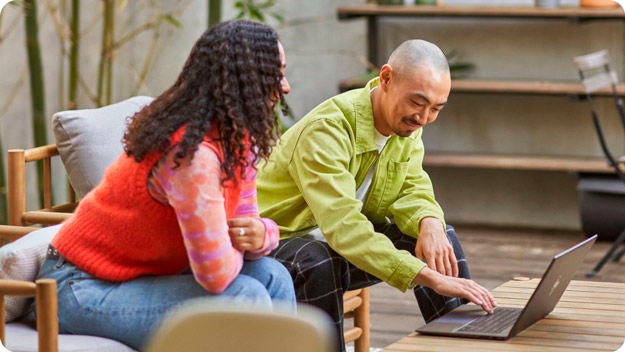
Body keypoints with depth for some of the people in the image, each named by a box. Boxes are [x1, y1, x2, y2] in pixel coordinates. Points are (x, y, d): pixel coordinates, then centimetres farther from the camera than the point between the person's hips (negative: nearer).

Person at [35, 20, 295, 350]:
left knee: (272, 277, -4)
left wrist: (261, 234, -16)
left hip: (142, 274, 9)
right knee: (245, 297, -23)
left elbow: (246, 219, 7)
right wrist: (238, 244, -7)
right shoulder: (191, 155, -28)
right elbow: (216, 275, -28)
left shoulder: (236, 139, 1)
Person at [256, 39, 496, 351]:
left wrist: (429, 222, -27)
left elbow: (413, 188, 1)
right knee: (318, 263, -39)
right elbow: (342, 225, -40)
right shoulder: (327, 128, -29)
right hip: (280, 241, -8)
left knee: (442, 238, -5)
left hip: (350, 242, 8)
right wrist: (431, 278, -47)